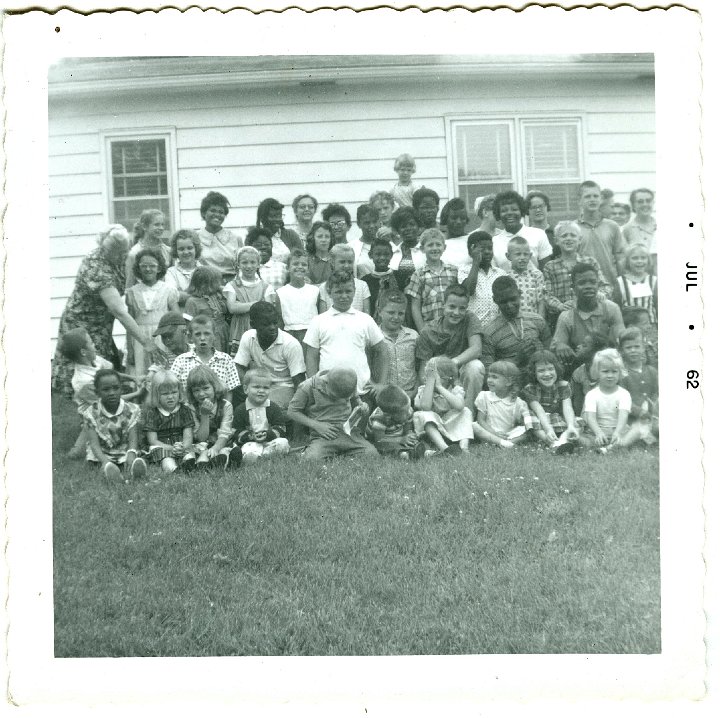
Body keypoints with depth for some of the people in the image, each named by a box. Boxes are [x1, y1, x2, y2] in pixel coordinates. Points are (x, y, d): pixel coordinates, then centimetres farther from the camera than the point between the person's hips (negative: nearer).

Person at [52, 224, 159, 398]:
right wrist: (145, 341, -32)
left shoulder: (116, 258, -6)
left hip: (101, 327, 8)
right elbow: (119, 311, -33)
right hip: (82, 327, -8)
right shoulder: (97, 270, -30)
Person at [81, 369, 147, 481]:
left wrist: (131, 453, -40)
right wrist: (105, 461, -40)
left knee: (138, 462, -32)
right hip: (102, 454, 0)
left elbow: (132, 439, -13)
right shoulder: (90, 413, -10)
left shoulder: (131, 409, -6)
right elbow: (94, 443, -18)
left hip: (125, 451, 0)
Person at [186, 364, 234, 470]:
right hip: (202, 446, 1)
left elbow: (224, 434, -12)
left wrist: (216, 448, -33)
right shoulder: (192, 409, 0)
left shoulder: (225, 406, -2)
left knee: (224, 451, -33)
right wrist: (204, 415, -17)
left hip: (220, 444, 0)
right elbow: (201, 438, -6)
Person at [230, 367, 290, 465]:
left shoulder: (274, 408, 9)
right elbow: (237, 431, 3)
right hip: (250, 442, -4)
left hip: (270, 441, 4)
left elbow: (280, 428, 4)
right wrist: (251, 436, -15)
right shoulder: (240, 410, 7)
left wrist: (268, 435, -15)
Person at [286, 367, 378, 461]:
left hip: (350, 433, 4)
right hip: (323, 437, -4)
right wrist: (316, 425, -10)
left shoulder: (348, 386, 6)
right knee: (312, 459, -34)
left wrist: (363, 407, 1)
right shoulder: (308, 387, -6)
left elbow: (355, 400, 26)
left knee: (372, 453, -20)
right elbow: (291, 412, -1)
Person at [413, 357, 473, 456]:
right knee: (421, 415, -28)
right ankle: (444, 448, -47)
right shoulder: (423, 389, -5)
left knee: (465, 412, -19)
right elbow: (425, 407, -27)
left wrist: (439, 387, -26)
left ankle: (463, 445, -39)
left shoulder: (456, 390, -6)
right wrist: (430, 382, -23)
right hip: (431, 430, 0)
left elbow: (459, 406, -30)